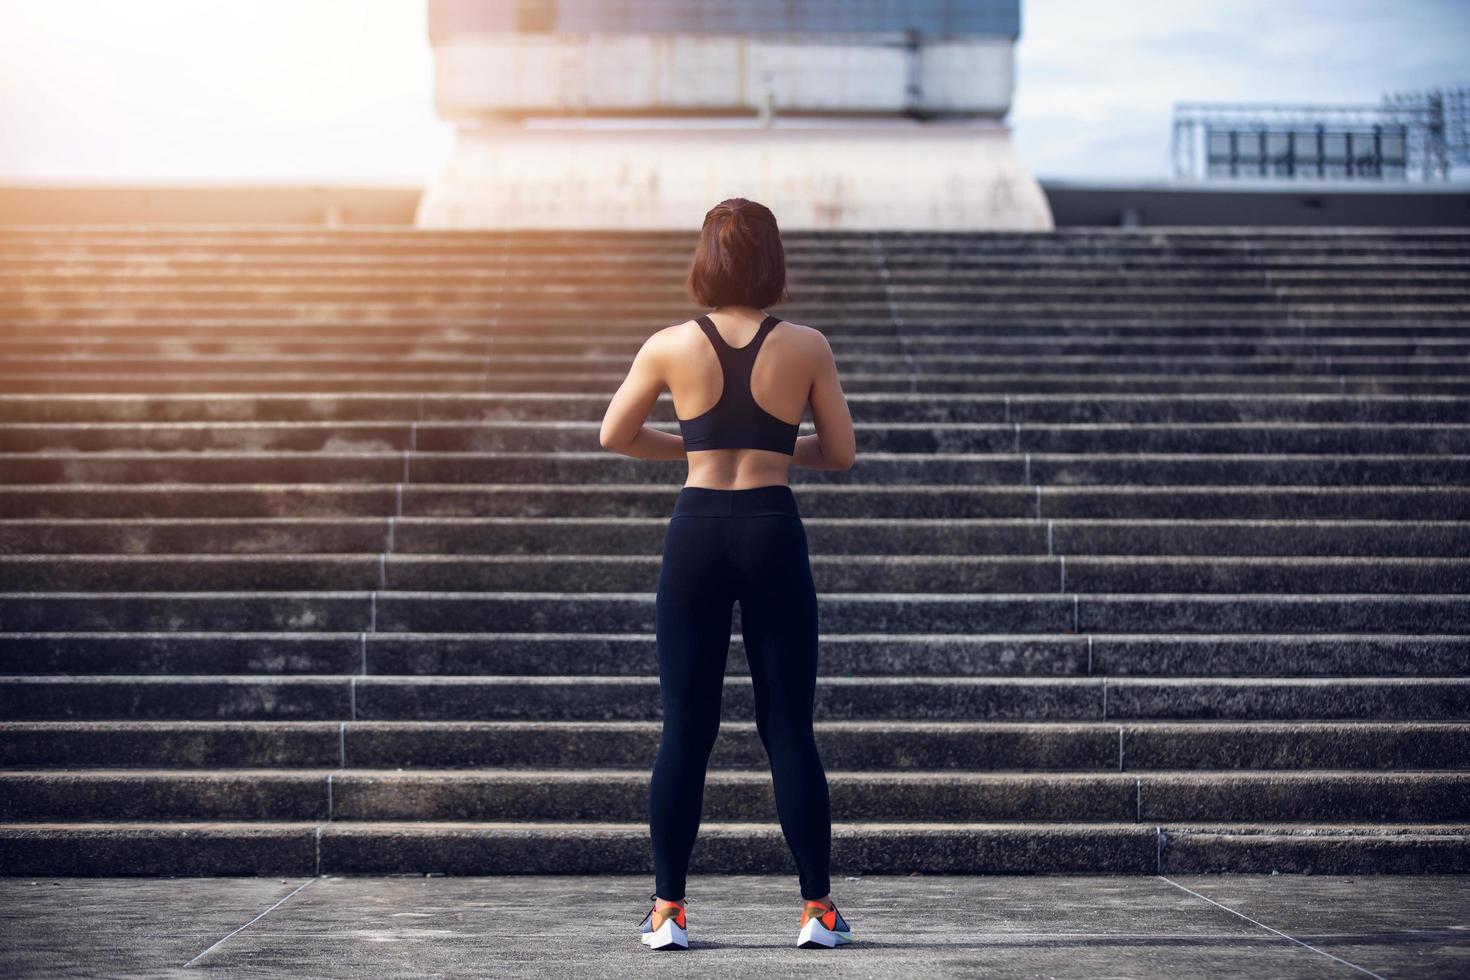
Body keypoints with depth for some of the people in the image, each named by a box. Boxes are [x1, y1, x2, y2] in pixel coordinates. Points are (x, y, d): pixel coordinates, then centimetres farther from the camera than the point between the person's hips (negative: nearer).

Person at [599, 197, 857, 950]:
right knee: (789, 728, 6)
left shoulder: (669, 347, -2)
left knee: (685, 728, 6)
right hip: (774, 533, 0)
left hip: (697, 532, 0)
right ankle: (818, 909, 9)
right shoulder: (807, 348, -2)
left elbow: (615, 436, 9)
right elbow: (841, 454, 5)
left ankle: (667, 910, 7)